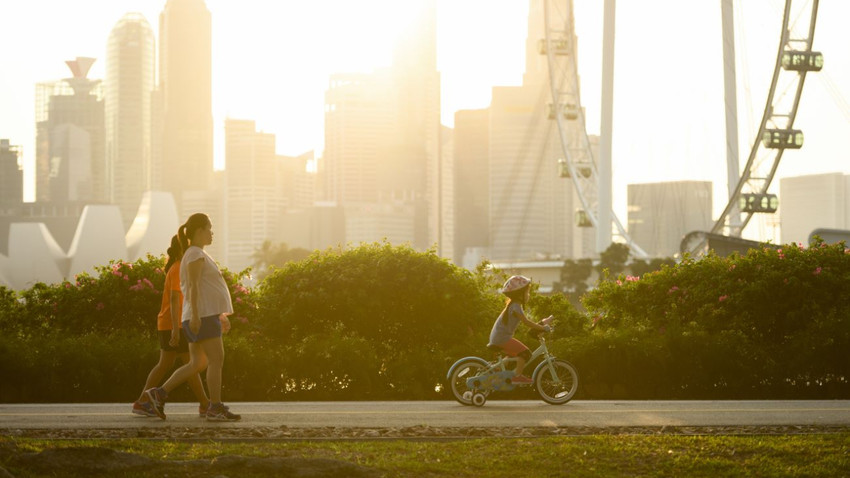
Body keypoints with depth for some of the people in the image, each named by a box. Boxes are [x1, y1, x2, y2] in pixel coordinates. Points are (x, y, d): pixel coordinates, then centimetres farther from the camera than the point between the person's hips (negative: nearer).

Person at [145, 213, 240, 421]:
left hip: (205, 316, 10)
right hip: (202, 316, -10)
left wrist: (220, 315, 24)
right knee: (217, 359, -10)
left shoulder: (198, 255, 23)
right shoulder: (196, 254, -8)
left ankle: (160, 394, 3)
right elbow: (193, 286, -18)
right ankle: (215, 408, -11)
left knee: (197, 364, 7)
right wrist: (195, 315, -24)